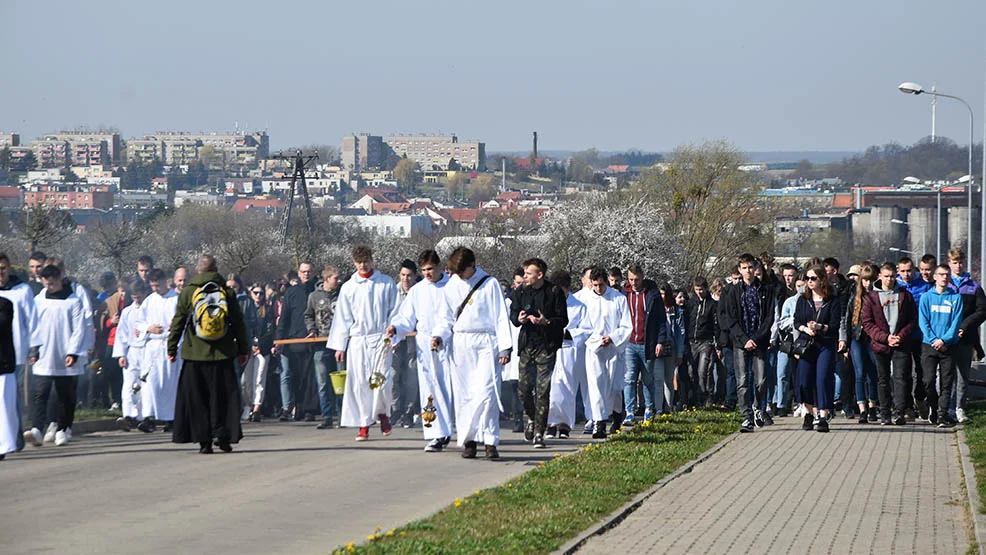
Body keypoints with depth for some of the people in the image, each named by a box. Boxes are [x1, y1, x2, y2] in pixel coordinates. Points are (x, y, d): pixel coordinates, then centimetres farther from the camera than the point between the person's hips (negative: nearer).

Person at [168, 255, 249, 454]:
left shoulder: (187, 293, -1)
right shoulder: (228, 293, 2)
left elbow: (177, 323, 1)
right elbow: (239, 323, 6)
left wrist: (172, 349, 9)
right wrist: (243, 349, 15)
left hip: (195, 355, -1)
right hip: (223, 355, 1)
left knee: (196, 398, 6)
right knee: (222, 397, 8)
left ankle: (204, 440, 2)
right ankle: (223, 435, 1)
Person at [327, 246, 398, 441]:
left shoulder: (387, 284, 6)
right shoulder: (348, 288, 9)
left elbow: (394, 312, 9)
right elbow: (342, 318, 11)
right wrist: (339, 346, 7)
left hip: (380, 339, -2)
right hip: (357, 340, 2)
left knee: (382, 381, -9)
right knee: (359, 383, -2)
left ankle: (383, 413, 19)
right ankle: (364, 425, 3)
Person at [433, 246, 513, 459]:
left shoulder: (490, 284, 0)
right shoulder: (452, 286, 11)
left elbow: (501, 317, 0)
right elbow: (445, 317, 17)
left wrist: (504, 348, -6)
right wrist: (439, 336, -2)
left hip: (485, 344, -4)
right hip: (460, 344, 4)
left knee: (486, 392, -13)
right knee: (463, 394, 3)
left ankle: (490, 442, -10)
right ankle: (468, 441, 10)